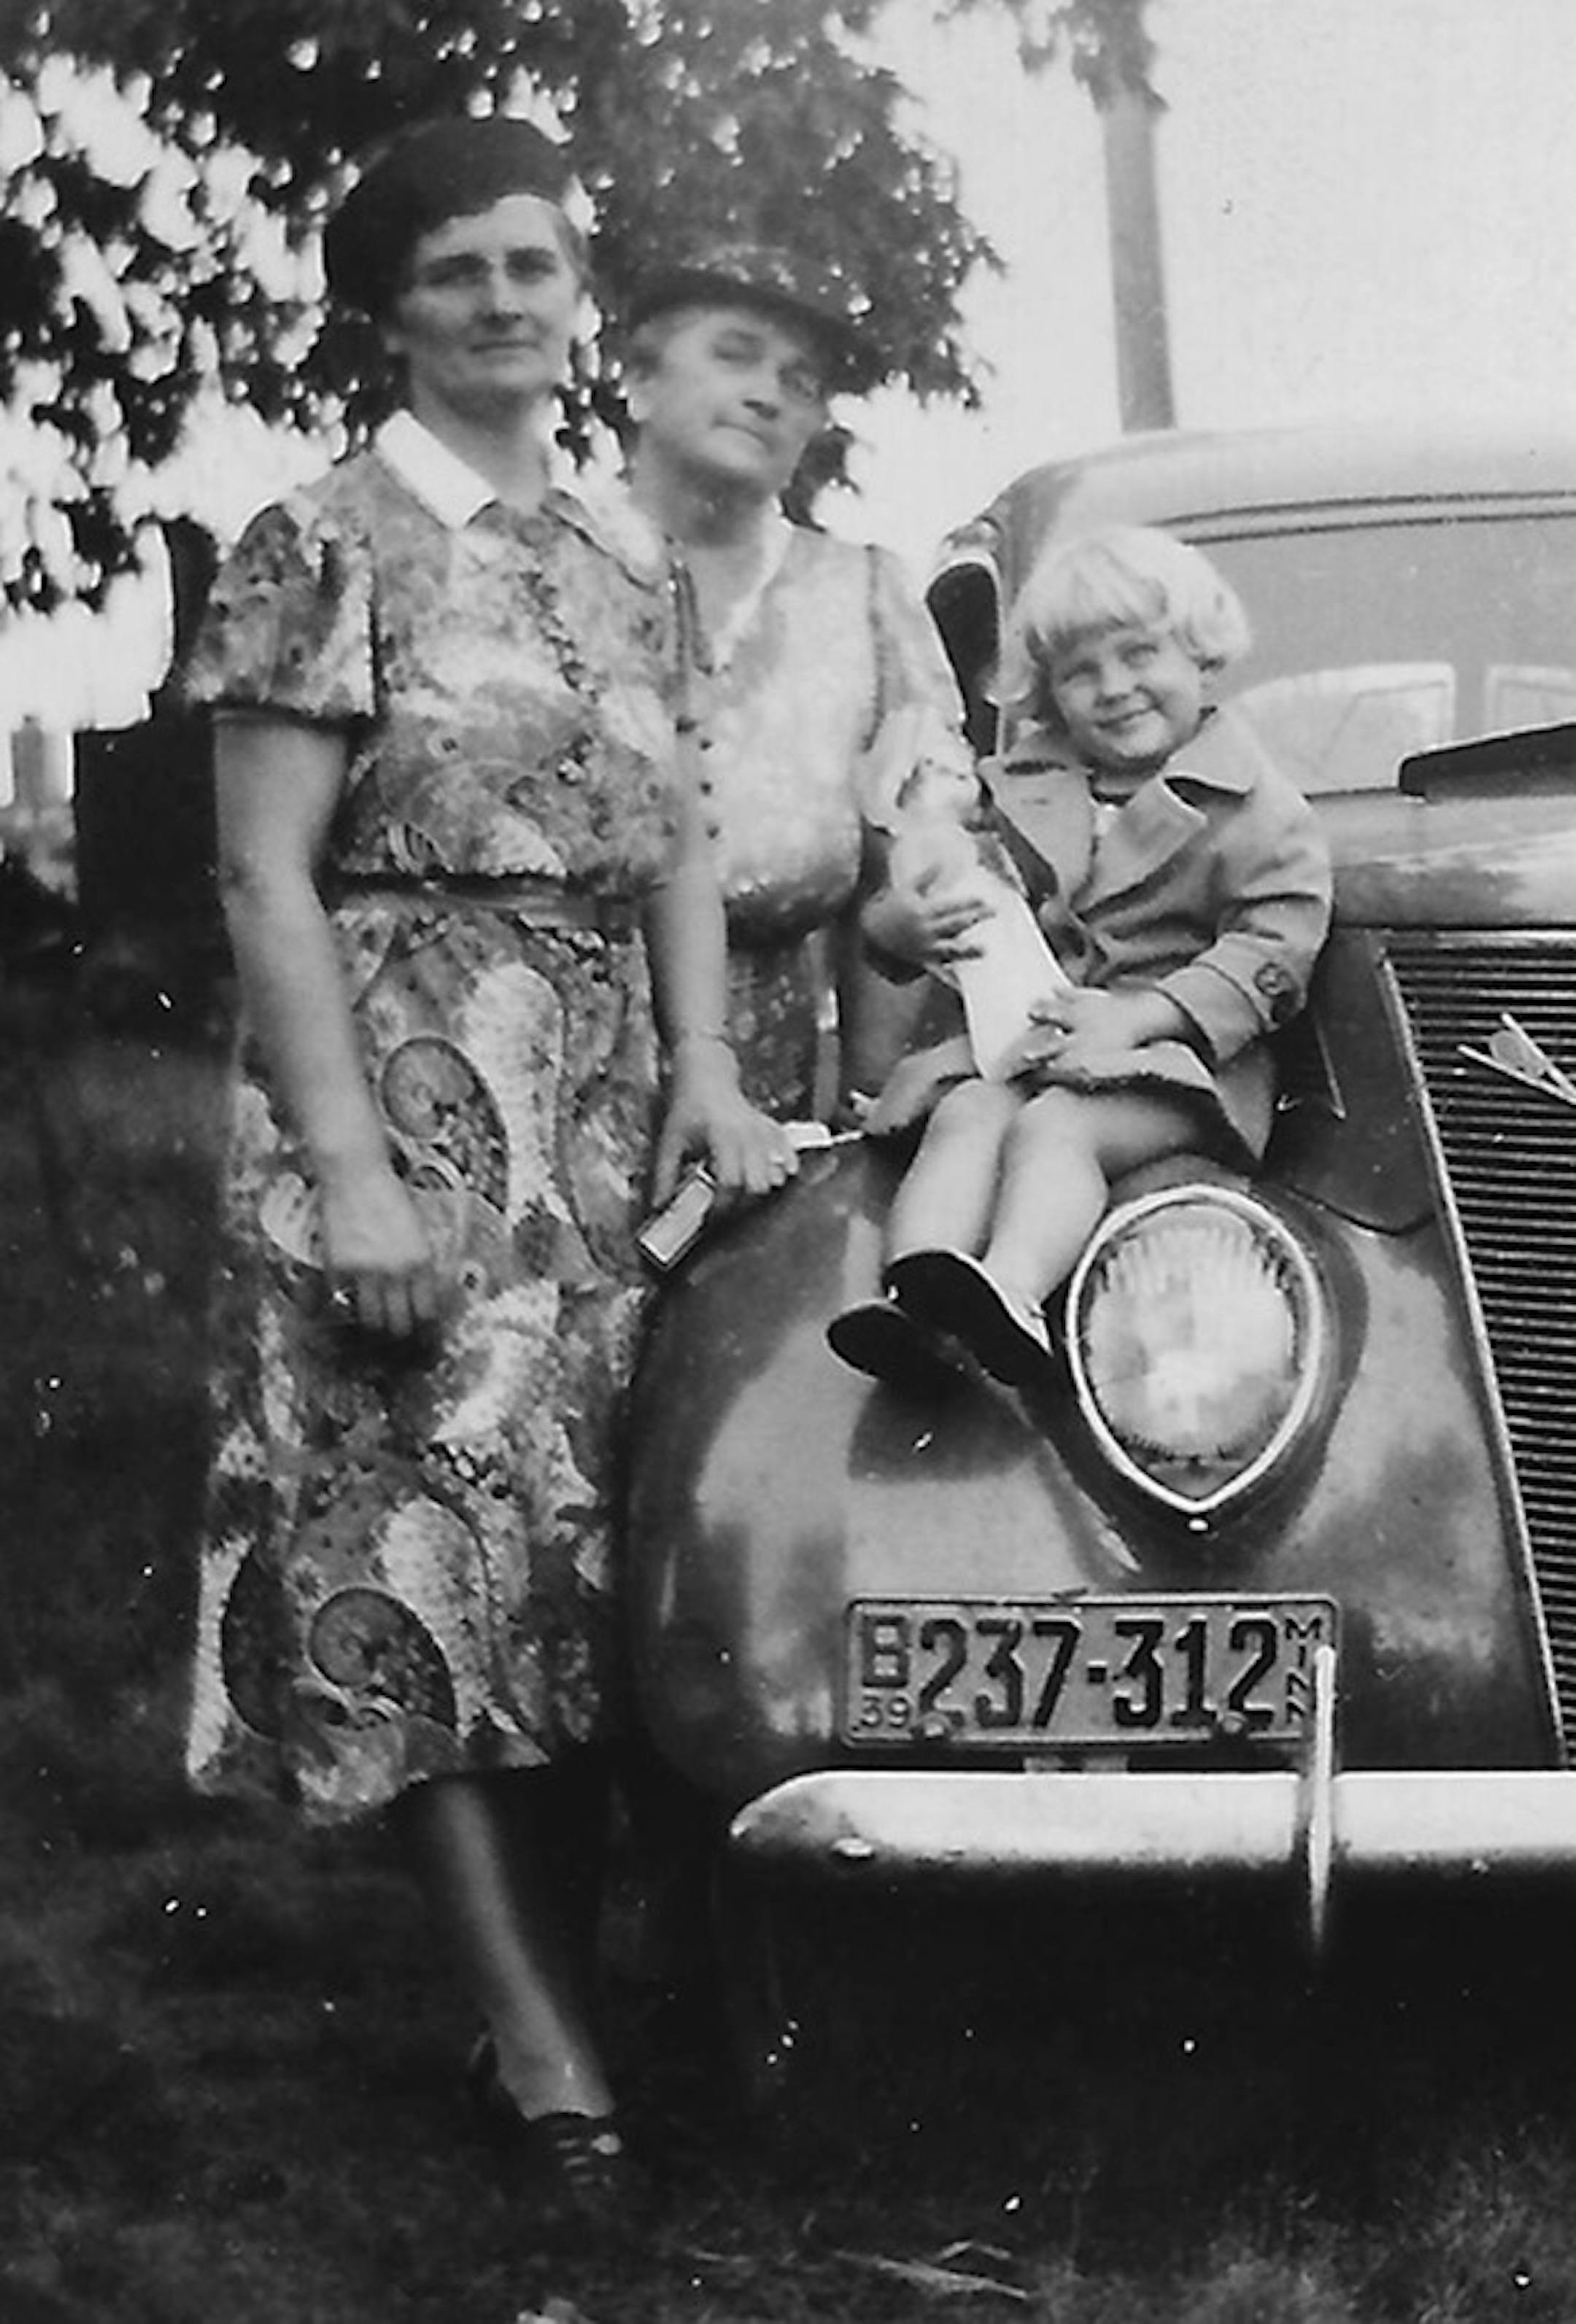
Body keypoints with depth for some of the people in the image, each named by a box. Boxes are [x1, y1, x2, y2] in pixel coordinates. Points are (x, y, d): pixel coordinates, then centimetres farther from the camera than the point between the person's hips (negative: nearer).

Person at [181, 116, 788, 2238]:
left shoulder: (619, 572, 14)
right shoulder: (322, 550, -4)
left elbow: (671, 850, 15)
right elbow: (269, 878, -10)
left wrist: (706, 1070, -2)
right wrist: (350, 1169, -17)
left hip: (607, 1122, 6)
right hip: (406, 1112, -6)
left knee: (586, 1561, 7)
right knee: (430, 1566, -6)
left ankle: (565, 1999, 16)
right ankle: (554, 2067, -4)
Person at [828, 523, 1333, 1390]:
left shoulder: (1257, 808, 6)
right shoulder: (1009, 790, 21)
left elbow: (1271, 950, -5)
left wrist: (1140, 1014, -17)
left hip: (1177, 1054, -4)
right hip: (1013, 1040, 4)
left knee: (1055, 1124, -33)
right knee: (967, 1115, -28)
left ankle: (1010, 1289, -60)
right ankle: (912, 1298, -50)